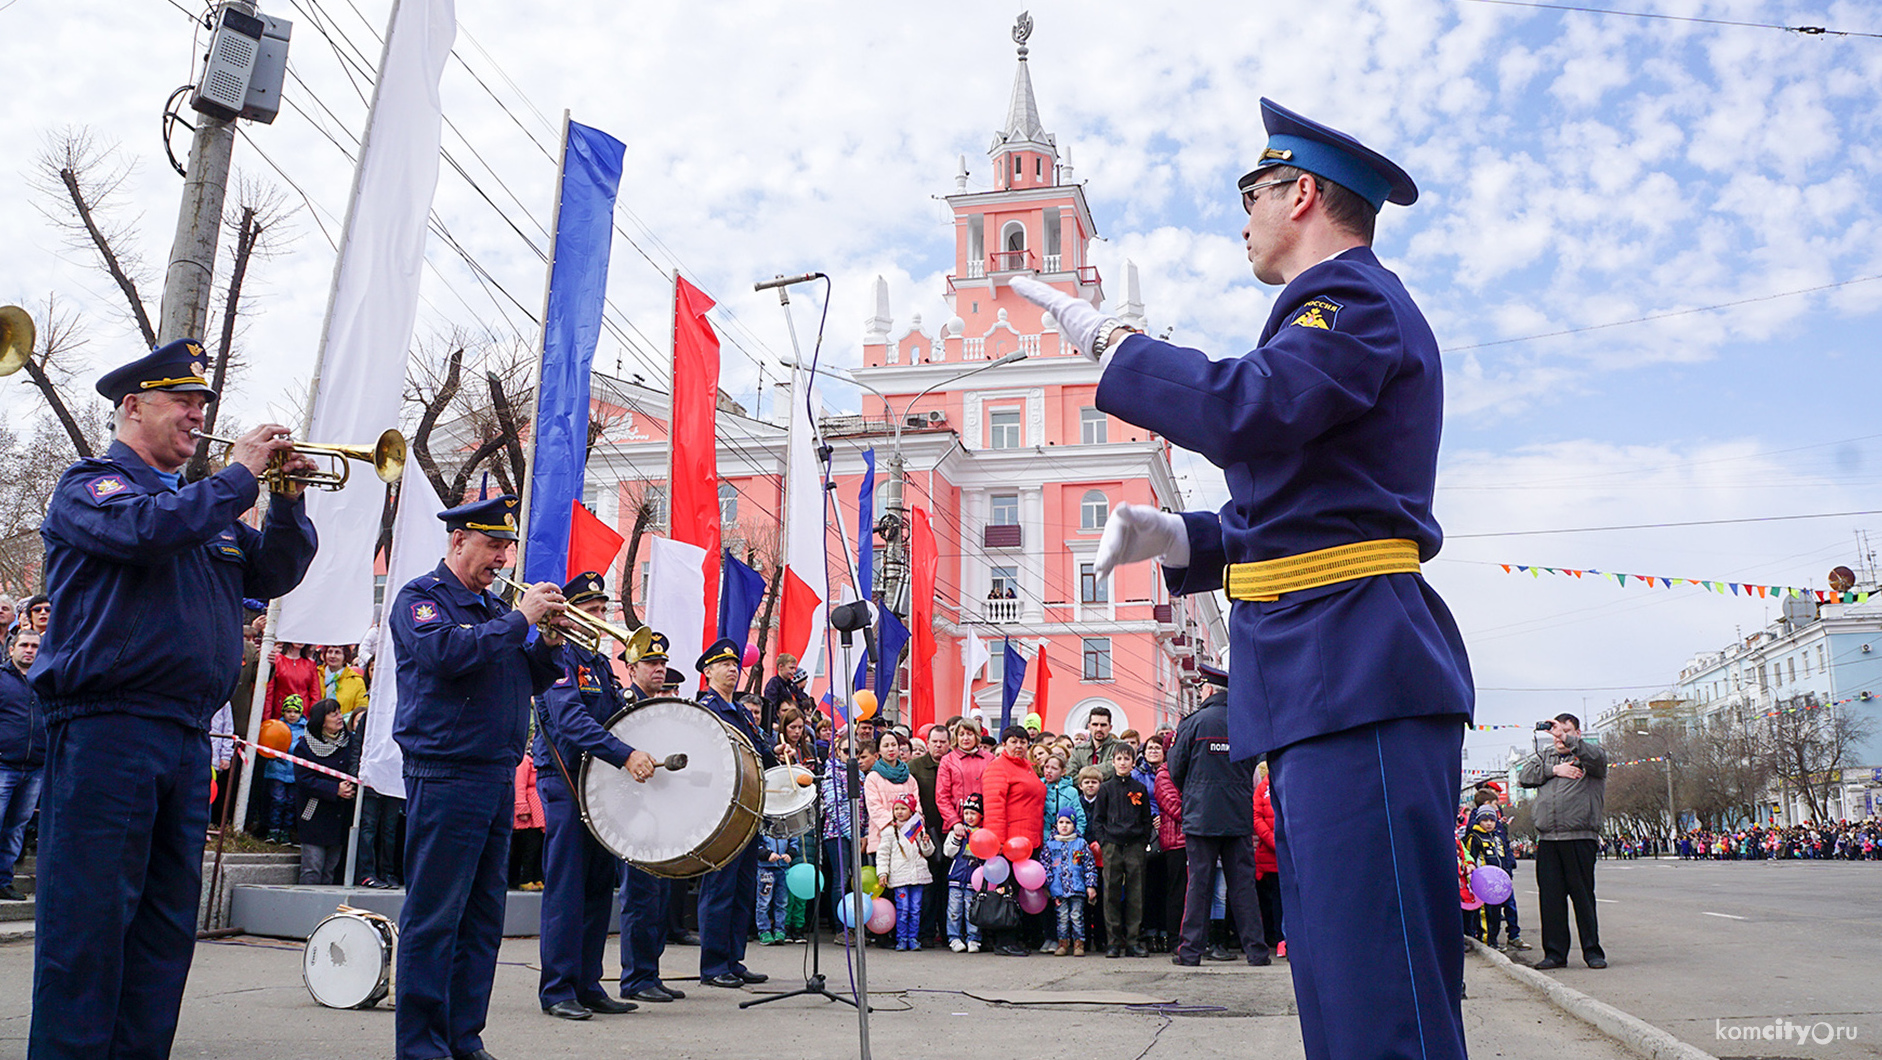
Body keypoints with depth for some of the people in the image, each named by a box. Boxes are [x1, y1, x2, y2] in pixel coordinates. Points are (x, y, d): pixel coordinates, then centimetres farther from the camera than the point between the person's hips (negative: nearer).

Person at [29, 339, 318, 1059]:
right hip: (105, 728, -7)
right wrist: (239, 475, -12)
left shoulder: (206, 506, 21)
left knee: (166, 925, 10)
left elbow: (272, 576, 15)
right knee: (88, 919, -5)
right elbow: (145, 529, -21)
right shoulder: (91, 484, 1)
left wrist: (287, 501, 1)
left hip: (187, 739, 7)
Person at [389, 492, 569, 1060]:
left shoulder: (494, 605, 17)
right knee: (433, 917, -4)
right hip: (445, 775, -8)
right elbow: (445, 653, -23)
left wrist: (550, 642, -1)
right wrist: (519, 619, -17)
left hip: (498, 776, 8)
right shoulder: (421, 597, -2)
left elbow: (538, 681, 18)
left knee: (483, 919, 11)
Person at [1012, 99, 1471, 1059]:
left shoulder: (1353, 297, -5)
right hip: (1325, 689, 11)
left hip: (1359, 680, -11)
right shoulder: (1343, 306, 28)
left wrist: (1110, 342, -10)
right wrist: (1179, 540, 11)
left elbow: (1245, 411, -25)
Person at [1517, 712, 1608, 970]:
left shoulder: (1588, 754, 7)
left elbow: (1596, 757, -17)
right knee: (1550, 896, 4)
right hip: (1547, 839, 4)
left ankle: (1592, 951, 10)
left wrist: (1567, 739, -15)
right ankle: (1555, 953, 10)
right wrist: (1554, 770, -2)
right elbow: (1524, 774, 8)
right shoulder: (1544, 755, 20)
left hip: (1580, 838, -4)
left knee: (1583, 894, -1)